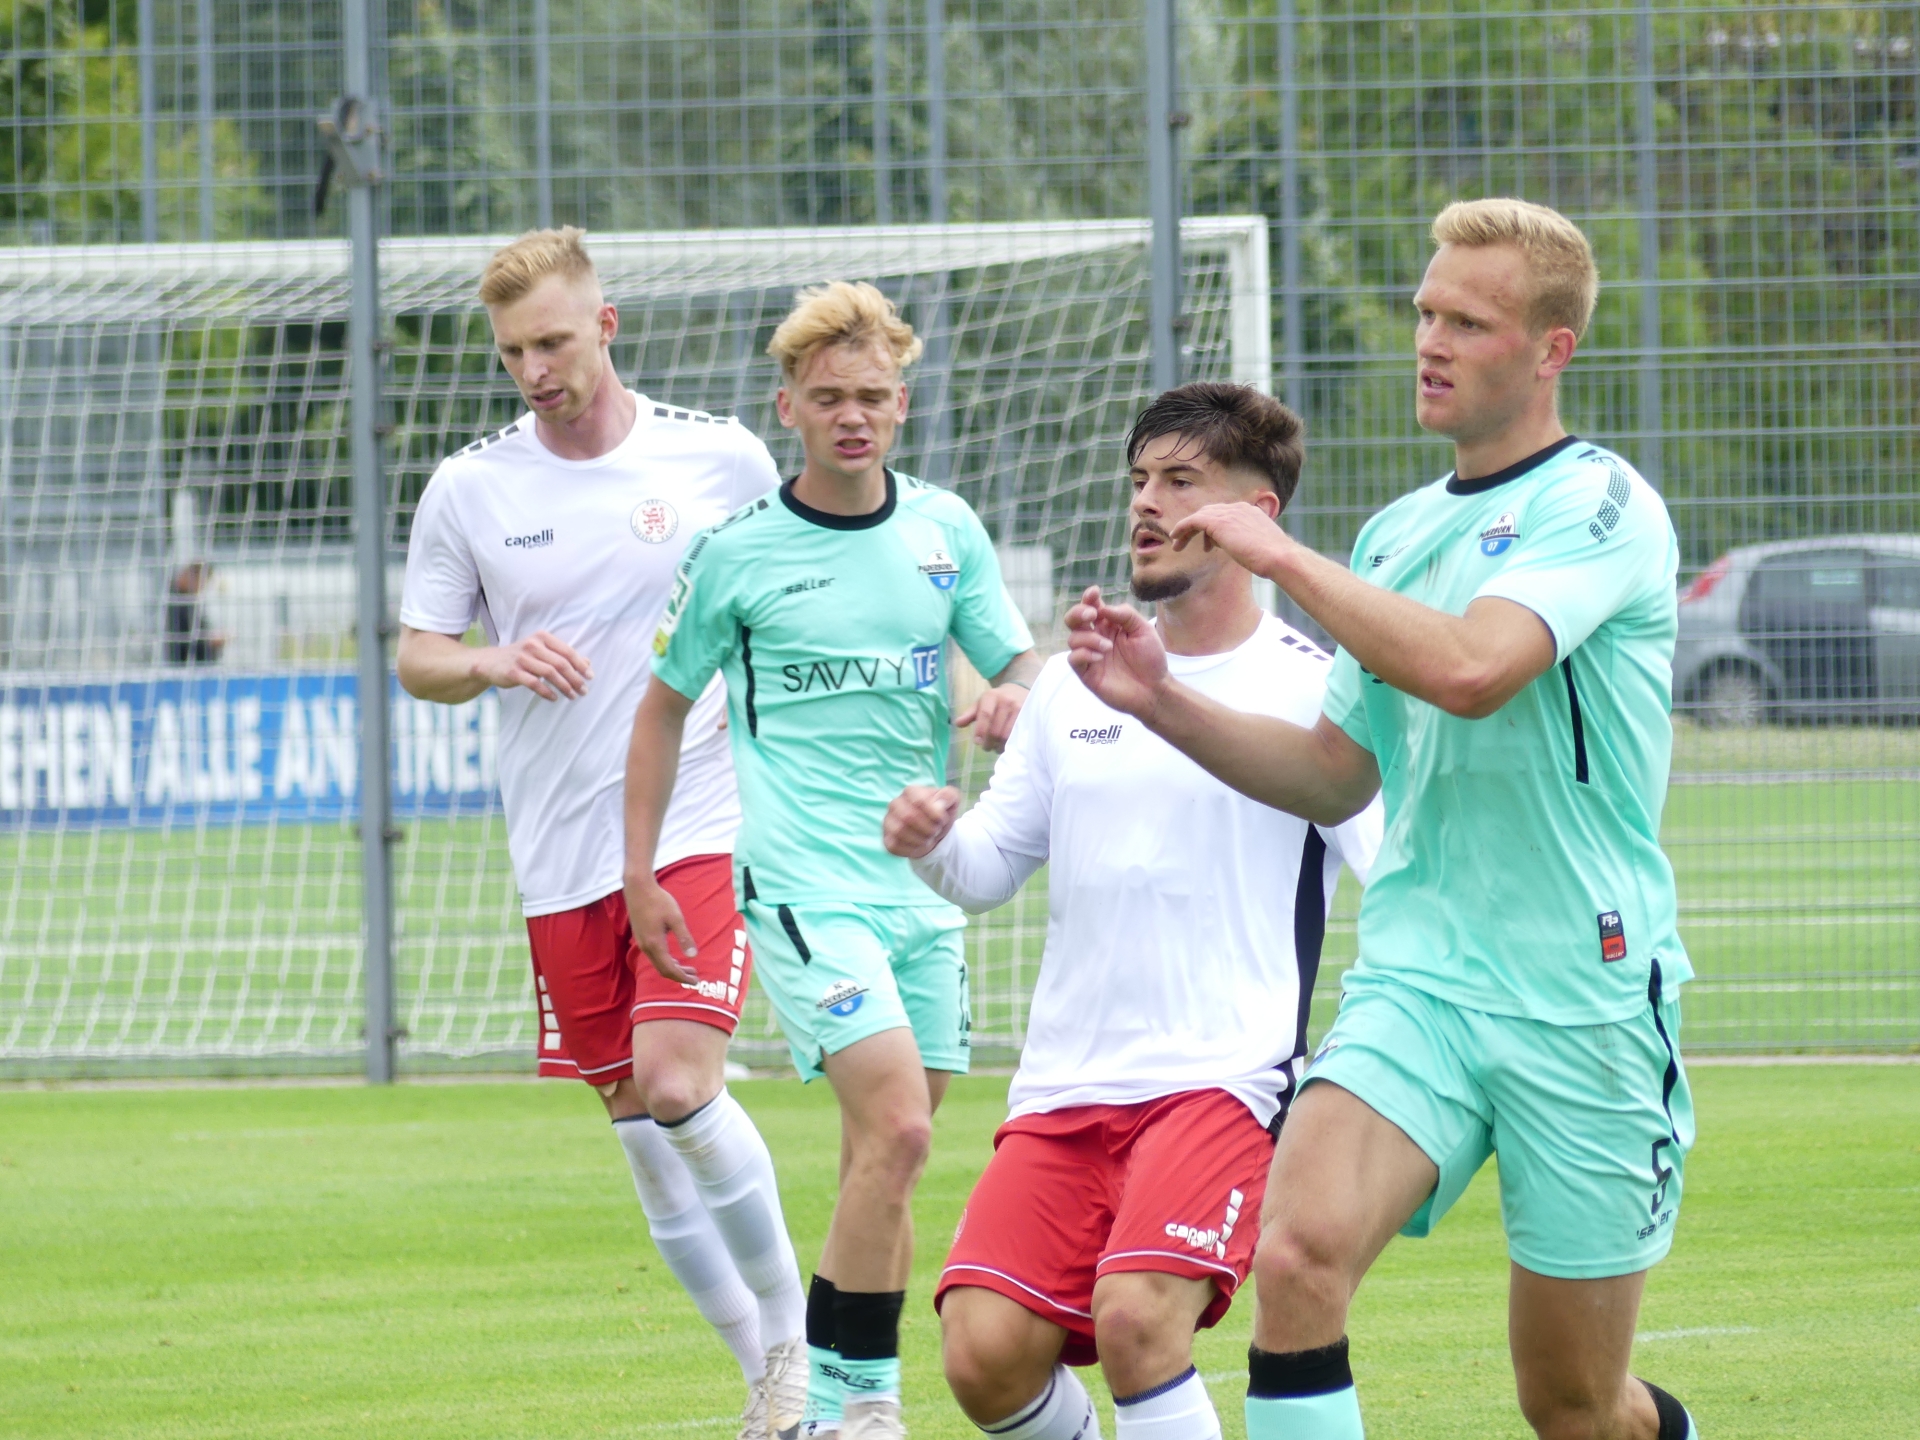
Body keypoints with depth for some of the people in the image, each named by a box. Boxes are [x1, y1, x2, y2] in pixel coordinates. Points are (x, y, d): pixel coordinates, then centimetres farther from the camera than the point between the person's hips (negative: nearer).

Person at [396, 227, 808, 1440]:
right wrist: (492, 664, -12)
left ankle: (791, 1329, 1)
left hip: (703, 827, -3)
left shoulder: (722, 460, -1)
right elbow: (416, 655, 9)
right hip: (563, 853, 3)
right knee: (635, 1121, 5)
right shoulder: (470, 490, 3)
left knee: (679, 1085, -19)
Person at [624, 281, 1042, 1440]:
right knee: (895, 1128, -19)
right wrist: (640, 873, 5)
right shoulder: (737, 552, -3)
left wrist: (1016, 700, -14)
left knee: (884, 1152, 8)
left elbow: (1023, 666, 11)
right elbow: (666, 703, 8)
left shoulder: (945, 530, 6)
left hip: (924, 878, 5)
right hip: (803, 877, -5)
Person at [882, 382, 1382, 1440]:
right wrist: (933, 843, -4)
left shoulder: (1313, 688, 0)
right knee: (983, 1354, -10)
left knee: (1136, 1319, -28)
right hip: (1063, 1087, 5)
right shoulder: (1071, 685, 16)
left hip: (1225, 1077, -5)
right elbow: (992, 865, 19)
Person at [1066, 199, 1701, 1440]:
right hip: (1419, 976, 5)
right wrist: (1164, 703, 6)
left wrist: (1281, 555, -15)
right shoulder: (1399, 532, 14)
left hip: (1582, 998, -5)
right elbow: (1338, 776, 21)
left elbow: (1470, 669, -25)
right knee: (1298, 1252, -24)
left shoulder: (1599, 503, -8)